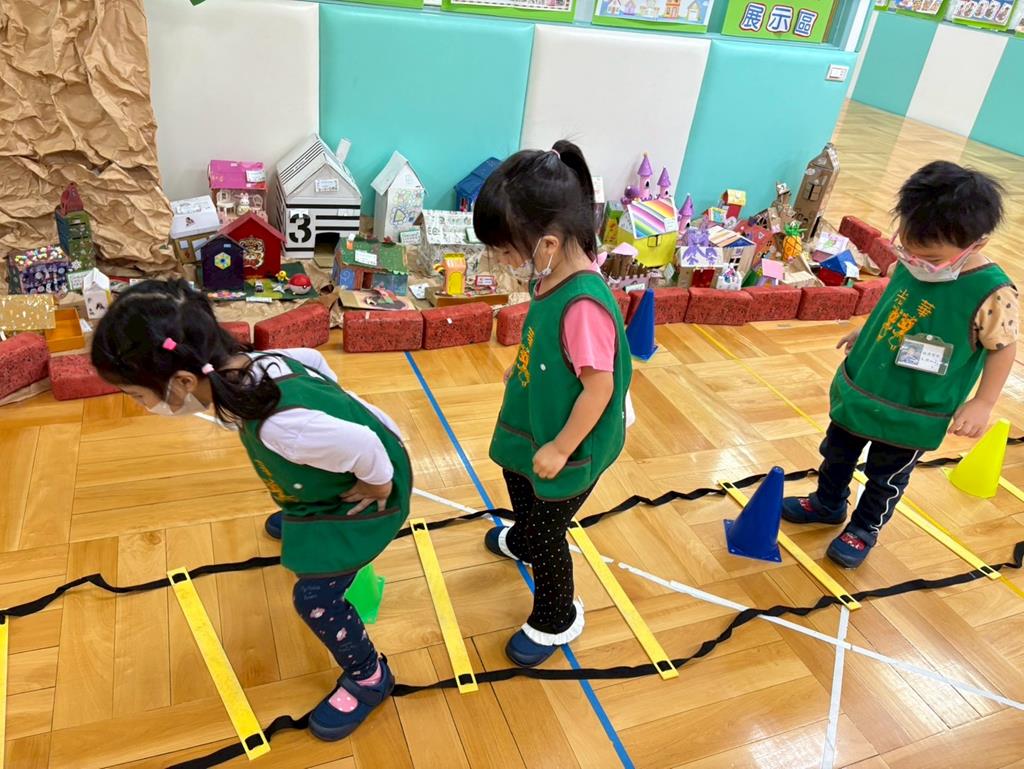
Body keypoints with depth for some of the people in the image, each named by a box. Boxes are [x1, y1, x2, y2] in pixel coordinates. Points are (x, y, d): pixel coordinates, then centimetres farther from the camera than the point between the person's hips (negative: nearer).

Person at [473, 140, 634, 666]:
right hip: (530, 427, 9)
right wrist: (520, 372, 21)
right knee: (521, 493, 33)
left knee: (546, 533, 11)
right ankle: (522, 541, 67)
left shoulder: (584, 305, -37)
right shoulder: (552, 277, -11)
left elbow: (599, 386, -30)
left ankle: (557, 620, 38)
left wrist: (560, 449, -20)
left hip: (564, 448, -9)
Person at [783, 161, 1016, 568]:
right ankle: (828, 504, 50)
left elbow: (1003, 348, -13)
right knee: (837, 453, 24)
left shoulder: (992, 294, -26)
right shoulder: (913, 260, -11)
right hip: (860, 387, 5)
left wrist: (982, 403, -14)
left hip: (913, 414, -5)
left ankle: (864, 529, 41)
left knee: (886, 478, 17)